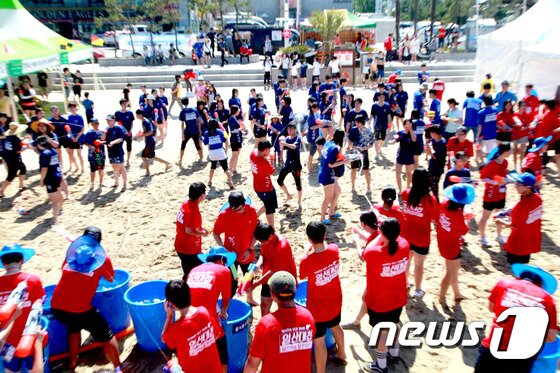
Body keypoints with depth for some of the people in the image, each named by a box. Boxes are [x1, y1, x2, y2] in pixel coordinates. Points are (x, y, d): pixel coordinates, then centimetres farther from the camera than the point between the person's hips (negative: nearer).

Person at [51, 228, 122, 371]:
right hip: (79, 309, -5)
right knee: (106, 336, 10)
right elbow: (111, 279, 17)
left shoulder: (72, 252, 13)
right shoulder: (102, 257, 3)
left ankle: (72, 362, 44)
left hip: (56, 306, 5)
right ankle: (118, 369, 12)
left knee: (74, 328, 35)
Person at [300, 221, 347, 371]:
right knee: (335, 327, 33)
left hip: (317, 308, -6)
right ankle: (341, 355, 57)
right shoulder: (334, 249, -19)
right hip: (335, 302, 7)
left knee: (319, 342, 11)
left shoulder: (307, 262, -33)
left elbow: (302, 275, -9)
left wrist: (307, 250, -3)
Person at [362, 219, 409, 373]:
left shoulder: (374, 253, -34)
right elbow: (396, 238, 5)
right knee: (395, 324, 27)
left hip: (379, 301, -5)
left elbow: (364, 254, -10)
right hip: (398, 297, 5)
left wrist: (380, 235, -2)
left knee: (381, 331, 13)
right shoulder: (404, 245, -19)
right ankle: (394, 352, 51)